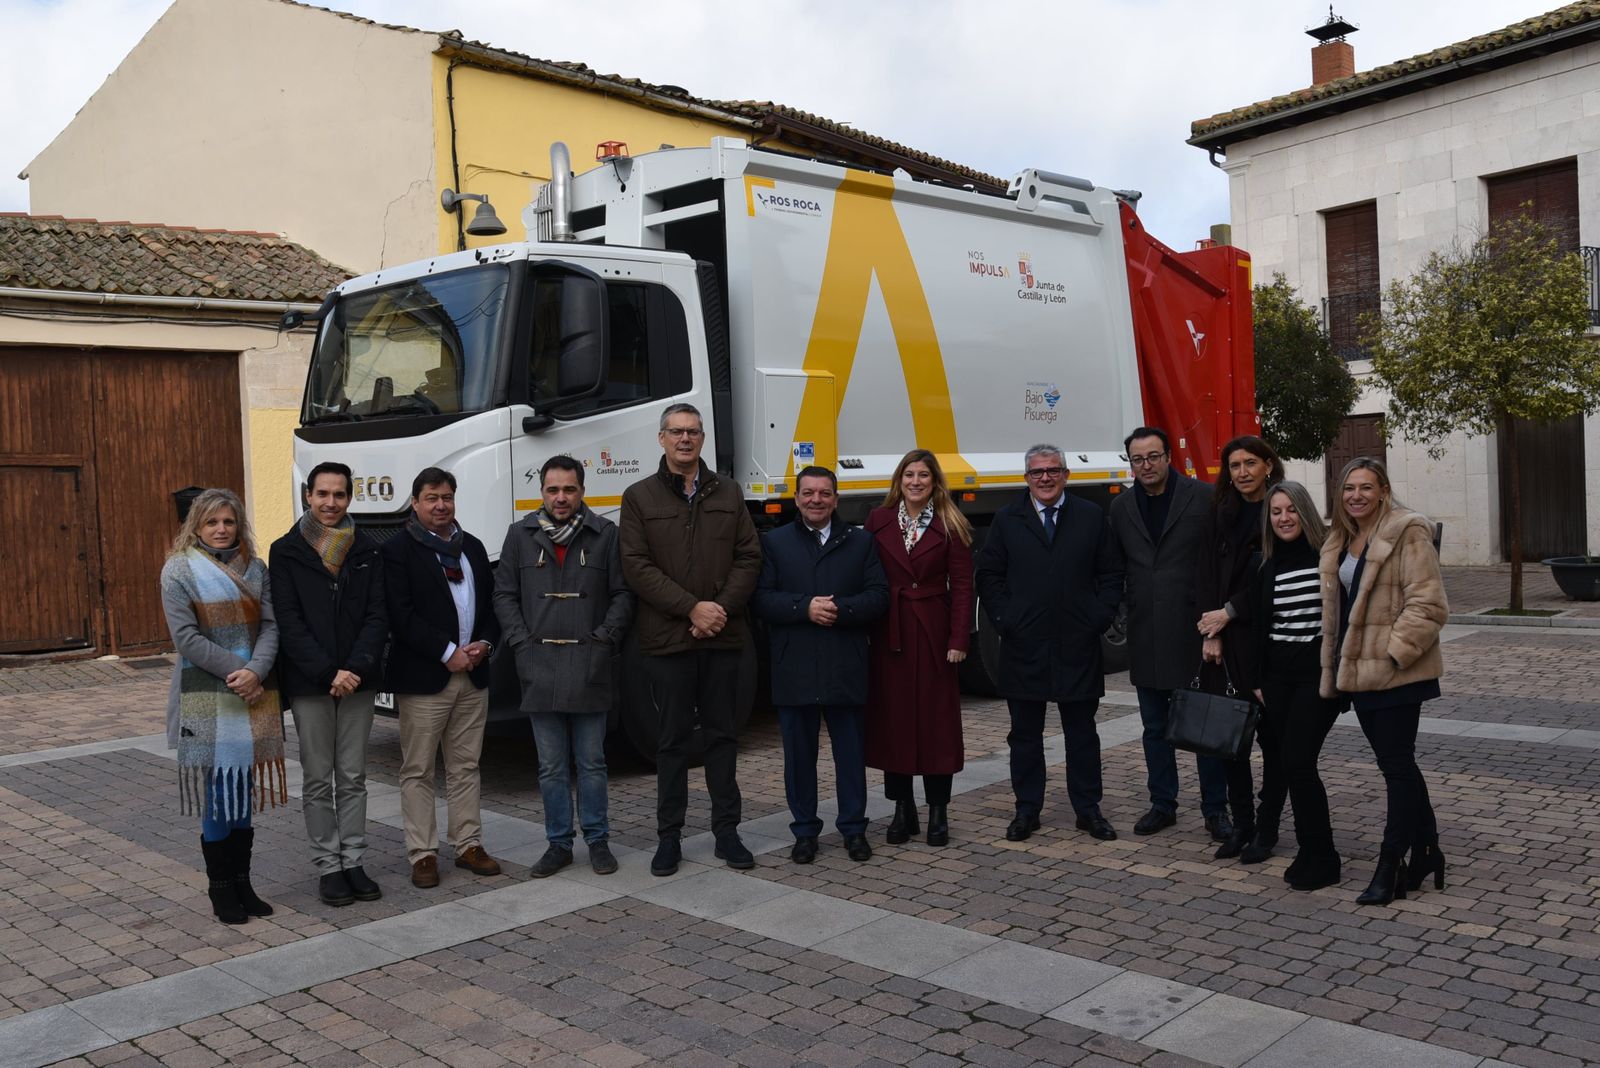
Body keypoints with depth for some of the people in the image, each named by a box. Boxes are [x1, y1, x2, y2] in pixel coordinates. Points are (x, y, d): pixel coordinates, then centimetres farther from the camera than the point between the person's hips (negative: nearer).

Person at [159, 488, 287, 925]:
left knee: (245, 787, 9)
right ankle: (221, 888, 10)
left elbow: (270, 625, 2)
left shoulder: (254, 568, 9)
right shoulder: (179, 570, -2)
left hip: (254, 694, 4)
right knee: (217, 788, -2)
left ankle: (241, 883, 19)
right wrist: (236, 671, -15)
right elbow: (186, 636, -10)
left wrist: (256, 670, -16)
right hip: (206, 697, -4)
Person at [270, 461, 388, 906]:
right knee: (319, 781, 5)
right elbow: (288, 622, -8)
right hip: (308, 684, -2)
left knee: (353, 778, 8)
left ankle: (353, 861, 17)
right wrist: (328, 673, -16)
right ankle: (328, 866, 13)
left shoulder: (366, 551, 5)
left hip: (357, 681, 2)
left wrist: (354, 669, -14)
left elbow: (377, 617, 0)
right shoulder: (286, 552, -1)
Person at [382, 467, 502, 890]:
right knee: (418, 771, 2)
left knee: (465, 767, 11)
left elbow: (492, 602, 16)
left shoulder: (472, 547, 14)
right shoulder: (398, 550, -4)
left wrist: (485, 643, -3)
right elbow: (401, 615, -13)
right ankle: (422, 854, 9)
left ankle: (468, 844, 19)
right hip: (423, 677, -5)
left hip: (473, 675, 5)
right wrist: (448, 652, -16)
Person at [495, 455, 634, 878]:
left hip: (590, 669, -2)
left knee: (592, 763, 7)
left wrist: (605, 638, -8)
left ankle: (598, 840, 20)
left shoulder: (605, 534, 1)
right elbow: (504, 595, 9)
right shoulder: (520, 535, 7)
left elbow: (623, 594, 2)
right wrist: (522, 644, -2)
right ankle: (558, 844, 20)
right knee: (552, 767, 9)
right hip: (540, 669, 2)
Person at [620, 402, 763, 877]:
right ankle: (668, 837, 14)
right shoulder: (639, 497, 2)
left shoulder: (728, 493, 10)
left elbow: (748, 557, 5)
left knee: (722, 734, 9)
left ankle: (726, 831, 18)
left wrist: (722, 608, -10)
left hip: (722, 636, 2)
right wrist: (692, 607, -14)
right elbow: (636, 566, -6)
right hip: (668, 639, -2)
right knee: (673, 739, 5)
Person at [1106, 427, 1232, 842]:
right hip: (1145, 634, 4)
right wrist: (1125, 606, 5)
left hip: (1195, 630, -4)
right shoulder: (1121, 507, 8)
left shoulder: (1202, 498, -5)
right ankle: (1162, 804, 24)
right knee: (1155, 727, 13)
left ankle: (1215, 809, 15)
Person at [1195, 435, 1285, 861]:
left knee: (1271, 733, 4)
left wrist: (1229, 613, -9)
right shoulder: (1219, 514, 10)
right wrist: (1210, 632, -5)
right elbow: (1205, 574, 4)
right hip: (1223, 640, 4)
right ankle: (1241, 823, 17)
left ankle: (1268, 826, 15)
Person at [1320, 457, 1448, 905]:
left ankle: (1390, 867, 6)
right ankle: (1426, 852, 28)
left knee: (1396, 767, -1)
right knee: (1397, 766, 15)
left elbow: (1428, 605, -17)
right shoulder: (1341, 542, 14)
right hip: (1358, 672, 8)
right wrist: (1336, 668, 17)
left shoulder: (1407, 533, -11)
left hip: (1397, 673, -8)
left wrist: (1394, 652, -20)